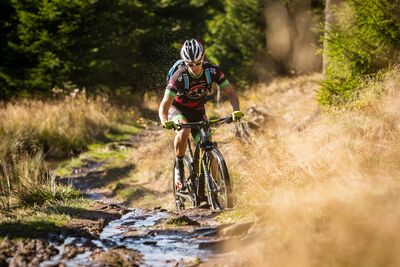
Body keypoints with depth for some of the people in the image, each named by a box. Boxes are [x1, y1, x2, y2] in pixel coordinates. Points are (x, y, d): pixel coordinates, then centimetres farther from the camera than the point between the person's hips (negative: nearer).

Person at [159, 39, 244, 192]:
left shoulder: (212, 71, -23)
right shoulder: (179, 76, -32)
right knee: (184, 131, -36)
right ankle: (179, 166, -14)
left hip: (197, 110, 3)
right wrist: (164, 121, -56)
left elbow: (230, 92, -20)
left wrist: (236, 110, -40)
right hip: (177, 108, -3)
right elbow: (165, 104, -36)